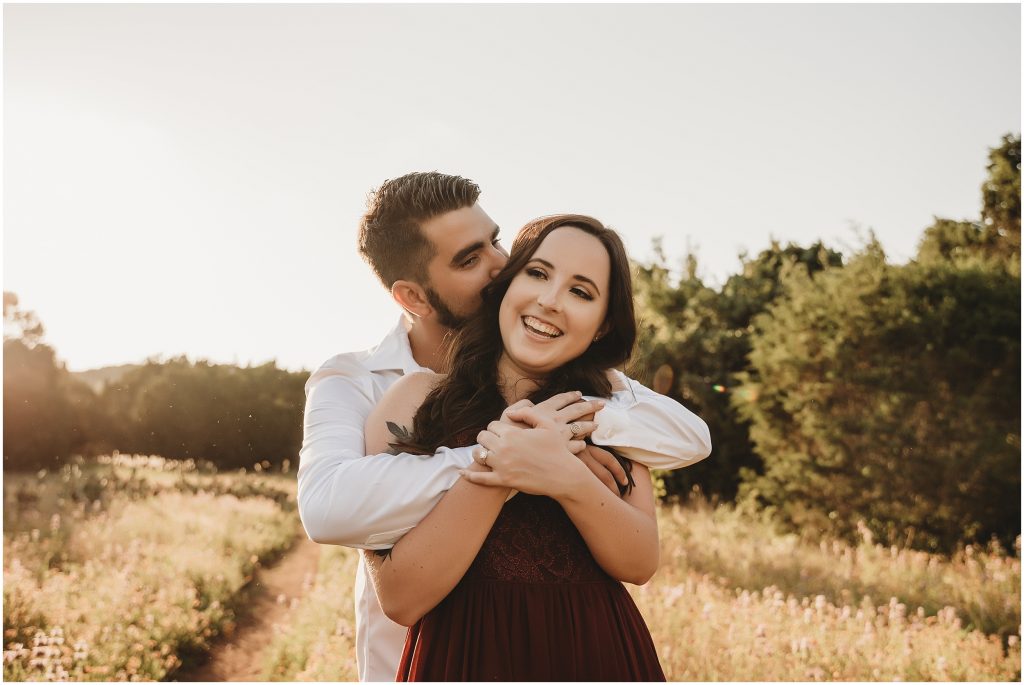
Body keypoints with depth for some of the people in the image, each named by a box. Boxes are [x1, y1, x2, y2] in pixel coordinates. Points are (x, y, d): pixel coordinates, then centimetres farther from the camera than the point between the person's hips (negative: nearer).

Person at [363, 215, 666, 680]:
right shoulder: (416, 400, -9)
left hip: (599, 656, 3)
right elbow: (401, 599, -16)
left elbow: (641, 565, -8)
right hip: (467, 656, -3)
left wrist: (569, 480, -25)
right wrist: (494, 473, -27)